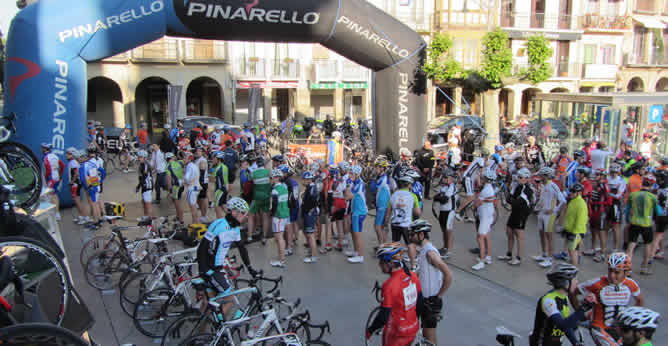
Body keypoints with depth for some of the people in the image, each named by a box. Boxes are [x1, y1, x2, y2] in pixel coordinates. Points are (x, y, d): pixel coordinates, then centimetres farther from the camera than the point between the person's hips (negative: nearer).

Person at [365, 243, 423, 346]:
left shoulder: (389, 285, -28)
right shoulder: (413, 276, -7)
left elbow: (383, 317, -23)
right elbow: (420, 303, 5)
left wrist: (370, 330, -6)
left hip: (397, 334, -6)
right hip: (413, 329, 6)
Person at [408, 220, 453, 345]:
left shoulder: (430, 252, -22)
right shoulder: (424, 250, 8)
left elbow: (448, 275, -28)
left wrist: (439, 296, -19)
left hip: (432, 301, -9)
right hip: (425, 299, 9)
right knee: (425, 335, 20)